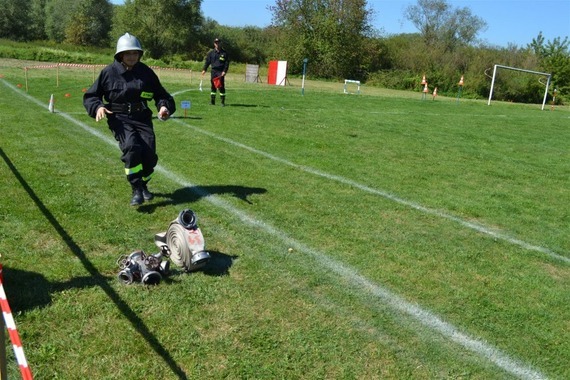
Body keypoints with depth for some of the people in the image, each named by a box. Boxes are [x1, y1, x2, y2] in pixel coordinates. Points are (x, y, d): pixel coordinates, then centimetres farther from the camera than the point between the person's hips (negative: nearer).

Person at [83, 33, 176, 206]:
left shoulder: (146, 72, 6)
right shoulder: (109, 72, 0)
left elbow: (161, 94, 15)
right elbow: (90, 96, 7)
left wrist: (164, 106, -7)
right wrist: (98, 107, -14)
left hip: (142, 118, 3)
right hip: (119, 118, -3)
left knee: (150, 154, -9)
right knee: (131, 147, -29)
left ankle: (142, 185, 23)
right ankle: (136, 190, -16)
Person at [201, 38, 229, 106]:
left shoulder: (224, 53, 5)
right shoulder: (211, 52, 11)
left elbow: (227, 62, 3)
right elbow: (207, 61, 11)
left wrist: (224, 71, -8)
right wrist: (204, 69, 0)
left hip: (221, 72, -2)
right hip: (213, 71, 3)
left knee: (221, 86, -7)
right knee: (213, 86, 5)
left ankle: (223, 102, -2)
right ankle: (212, 101, 10)